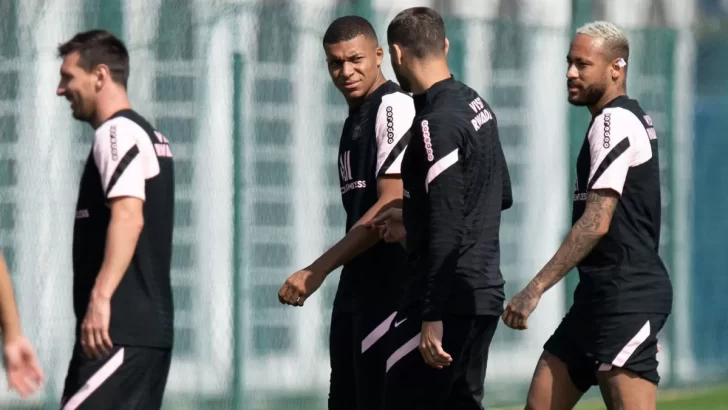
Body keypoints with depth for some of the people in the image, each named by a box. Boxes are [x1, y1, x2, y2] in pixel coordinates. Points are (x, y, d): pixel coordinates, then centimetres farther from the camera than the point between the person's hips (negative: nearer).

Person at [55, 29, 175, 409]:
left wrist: (100, 298, -31)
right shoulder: (150, 135, 21)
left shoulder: (117, 132, -10)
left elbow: (128, 217, -24)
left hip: (120, 329, -10)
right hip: (151, 326, 10)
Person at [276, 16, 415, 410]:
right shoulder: (355, 118, 17)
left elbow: (391, 207, -19)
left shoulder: (395, 109, -12)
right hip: (356, 288, 10)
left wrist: (318, 270, -20)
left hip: (390, 287, -9)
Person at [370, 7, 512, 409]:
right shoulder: (476, 106, 11)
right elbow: (501, 195, 24)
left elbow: (447, 230, -20)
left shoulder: (436, 123, -16)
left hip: (451, 298, -9)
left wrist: (432, 318, -20)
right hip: (484, 294, 9)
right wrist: (412, 220, 26)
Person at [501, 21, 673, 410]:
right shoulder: (631, 119, 19)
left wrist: (535, 289, -22)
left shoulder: (614, 122, -12)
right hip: (601, 293, 11)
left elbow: (596, 223, -21)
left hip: (626, 294, -11)